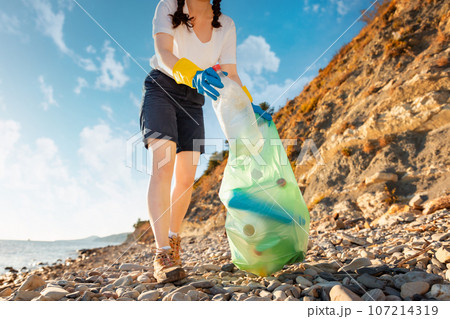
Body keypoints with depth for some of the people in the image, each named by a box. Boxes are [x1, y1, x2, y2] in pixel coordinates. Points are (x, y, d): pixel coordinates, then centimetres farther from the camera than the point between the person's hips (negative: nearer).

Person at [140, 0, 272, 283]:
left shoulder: (225, 26, 0)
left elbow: (230, 75, -4)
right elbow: (163, 53, -25)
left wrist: (248, 106, -22)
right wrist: (193, 74, -46)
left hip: (193, 98, 3)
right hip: (161, 87, -3)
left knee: (187, 176, -3)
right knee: (163, 164, -24)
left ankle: (173, 238, 19)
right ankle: (163, 253, -25)